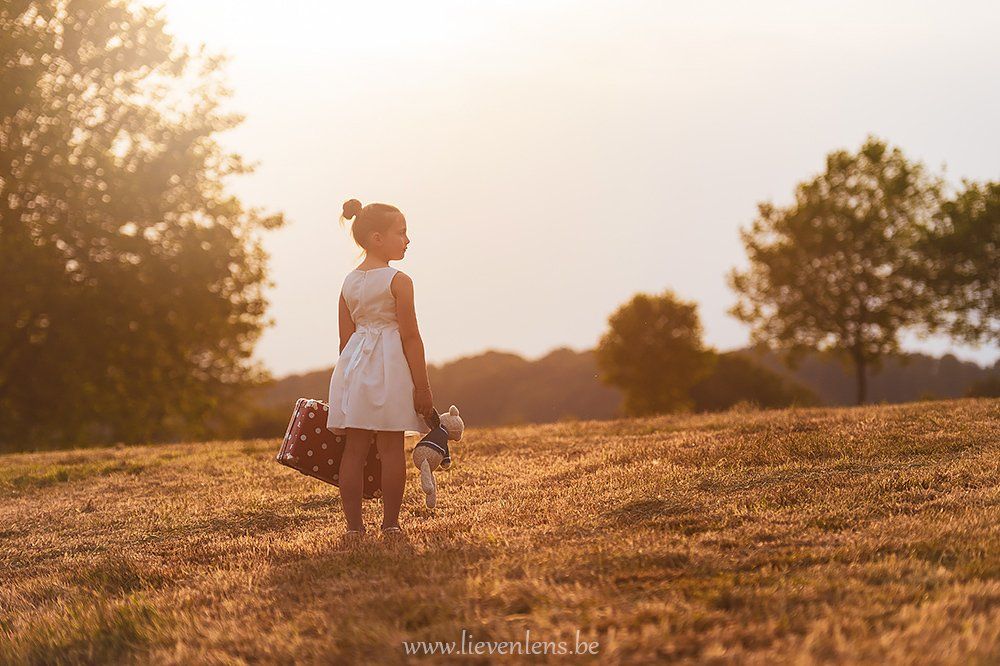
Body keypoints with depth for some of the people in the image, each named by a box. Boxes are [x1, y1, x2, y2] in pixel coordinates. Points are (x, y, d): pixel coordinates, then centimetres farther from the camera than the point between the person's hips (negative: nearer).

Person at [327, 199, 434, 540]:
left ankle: (354, 523, 7)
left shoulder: (349, 282, 9)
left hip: (354, 367, 6)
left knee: (354, 448, 5)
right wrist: (422, 386, -9)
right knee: (391, 448, 1)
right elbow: (410, 336, -12)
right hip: (389, 369, -6)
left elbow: (345, 336, 11)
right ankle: (390, 523, 4)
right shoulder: (398, 281, -10)